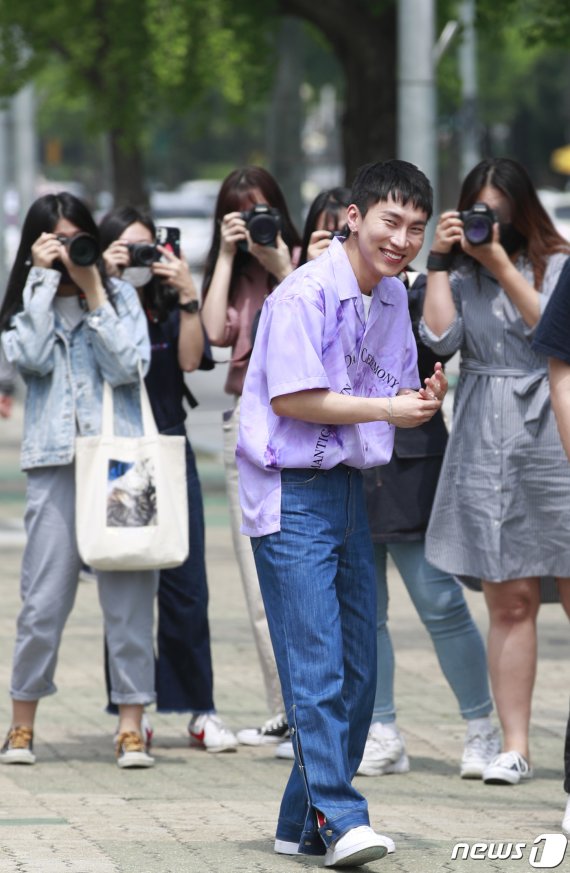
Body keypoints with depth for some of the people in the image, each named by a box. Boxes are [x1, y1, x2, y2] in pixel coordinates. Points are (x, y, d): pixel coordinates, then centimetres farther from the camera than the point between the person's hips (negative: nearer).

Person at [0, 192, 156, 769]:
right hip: (55, 462, 0)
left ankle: (130, 726, 2)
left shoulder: (120, 296, 9)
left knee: (129, 595, -2)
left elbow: (129, 368, -6)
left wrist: (93, 292, -7)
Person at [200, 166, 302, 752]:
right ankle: (285, 710, 8)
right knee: (258, 576, 4)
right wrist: (228, 256, 0)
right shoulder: (230, 272, 15)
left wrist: (282, 268, -12)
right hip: (245, 415, 6)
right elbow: (216, 331, -3)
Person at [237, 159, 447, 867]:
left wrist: (424, 401, -6)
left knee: (357, 670, 8)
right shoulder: (305, 294, -14)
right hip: (292, 494, -9)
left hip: (349, 487, 9)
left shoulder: (392, 297, 11)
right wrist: (387, 409, -16)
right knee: (315, 663, -13)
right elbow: (292, 397, -19)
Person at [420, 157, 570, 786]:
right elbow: (440, 337, -2)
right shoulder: (462, 275, 12)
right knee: (508, 601, 1)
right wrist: (440, 262, -2)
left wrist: (501, 265, -10)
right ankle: (514, 746, 2)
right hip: (485, 450, 2)